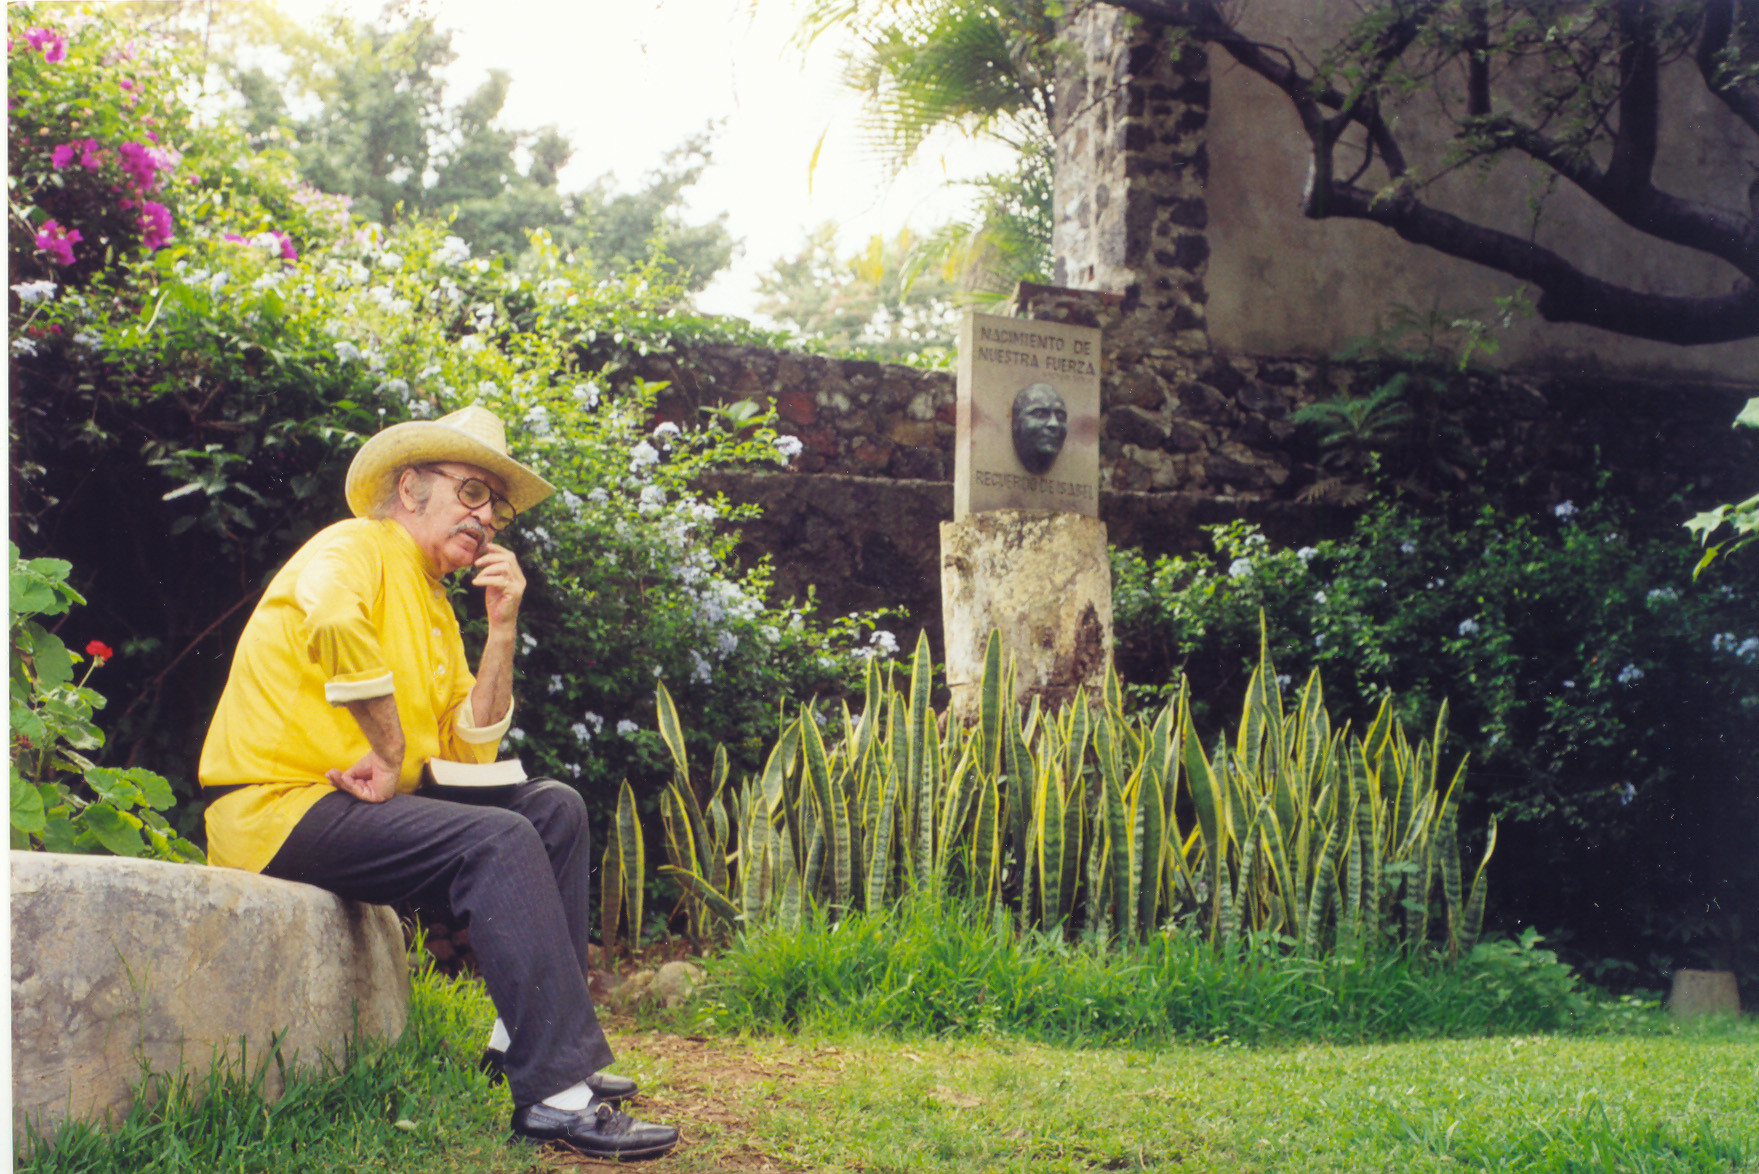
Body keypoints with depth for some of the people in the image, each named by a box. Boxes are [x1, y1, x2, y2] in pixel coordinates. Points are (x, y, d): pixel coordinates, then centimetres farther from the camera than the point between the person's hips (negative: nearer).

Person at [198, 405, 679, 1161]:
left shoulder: (434, 607, 21)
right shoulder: (357, 548, -5)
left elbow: (471, 749, 11)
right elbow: (333, 622, -31)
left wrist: (502, 629, 4)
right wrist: (391, 754, -24)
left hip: (354, 809, 10)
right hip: (279, 807, -10)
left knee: (554, 808, 5)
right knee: (498, 840, -26)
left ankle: (536, 1036, 1)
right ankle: (555, 1093, -29)